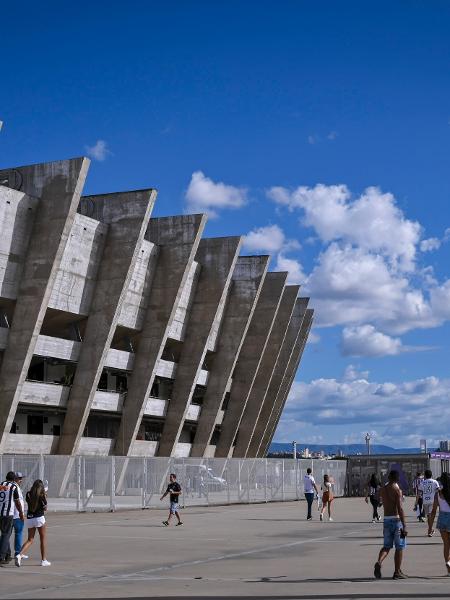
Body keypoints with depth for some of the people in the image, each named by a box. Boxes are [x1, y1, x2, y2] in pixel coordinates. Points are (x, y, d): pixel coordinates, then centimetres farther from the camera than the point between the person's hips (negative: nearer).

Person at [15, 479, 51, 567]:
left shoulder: (28, 494, 3)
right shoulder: (42, 495, -7)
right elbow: (45, 508, -6)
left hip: (29, 519, 4)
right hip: (39, 518, -4)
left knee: (30, 540, 12)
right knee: (43, 539, 10)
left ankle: (20, 555, -10)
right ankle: (44, 560, 12)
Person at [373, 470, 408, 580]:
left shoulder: (383, 490, 8)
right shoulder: (397, 490, -11)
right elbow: (400, 508, -18)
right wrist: (404, 526, -19)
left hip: (386, 519, 5)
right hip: (396, 519, -5)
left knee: (387, 546, 12)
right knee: (399, 547, 6)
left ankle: (379, 562, -14)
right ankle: (397, 572, 9)